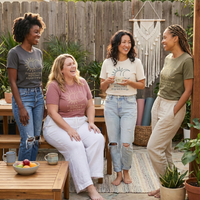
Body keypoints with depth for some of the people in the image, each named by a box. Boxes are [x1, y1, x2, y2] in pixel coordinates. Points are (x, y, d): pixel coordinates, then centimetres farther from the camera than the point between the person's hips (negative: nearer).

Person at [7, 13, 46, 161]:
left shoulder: (38, 53, 10)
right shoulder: (15, 53, -8)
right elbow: (12, 82, -11)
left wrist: (42, 99, 15)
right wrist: (21, 107, -15)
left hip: (38, 96, 6)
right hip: (22, 97, -6)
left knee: (36, 139, 8)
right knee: (28, 140, -8)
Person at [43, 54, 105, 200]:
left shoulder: (82, 83, 10)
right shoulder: (54, 86, -7)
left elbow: (90, 105, 14)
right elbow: (53, 112, -12)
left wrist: (91, 122, -5)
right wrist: (69, 129, -21)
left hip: (80, 123, 5)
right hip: (58, 125, -5)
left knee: (98, 139, -23)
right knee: (75, 146, -31)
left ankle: (92, 175, -20)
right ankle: (89, 187, -28)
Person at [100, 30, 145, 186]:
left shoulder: (136, 62, 1)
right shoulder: (107, 63, 6)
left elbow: (142, 85, 6)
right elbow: (102, 87, 12)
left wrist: (130, 82, -12)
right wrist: (108, 82, -10)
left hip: (129, 104, -2)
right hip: (111, 103, 2)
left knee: (126, 143, -7)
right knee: (113, 142, 5)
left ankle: (126, 171, 19)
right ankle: (118, 173, 21)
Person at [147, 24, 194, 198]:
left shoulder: (186, 60, -14)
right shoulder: (168, 58, 10)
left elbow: (188, 90, -14)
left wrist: (173, 112, -15)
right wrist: (159, 104, 11)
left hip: (173, 107, -8)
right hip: (159, 104, 8)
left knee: (154, 147, -7)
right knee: (164, 148, 11)